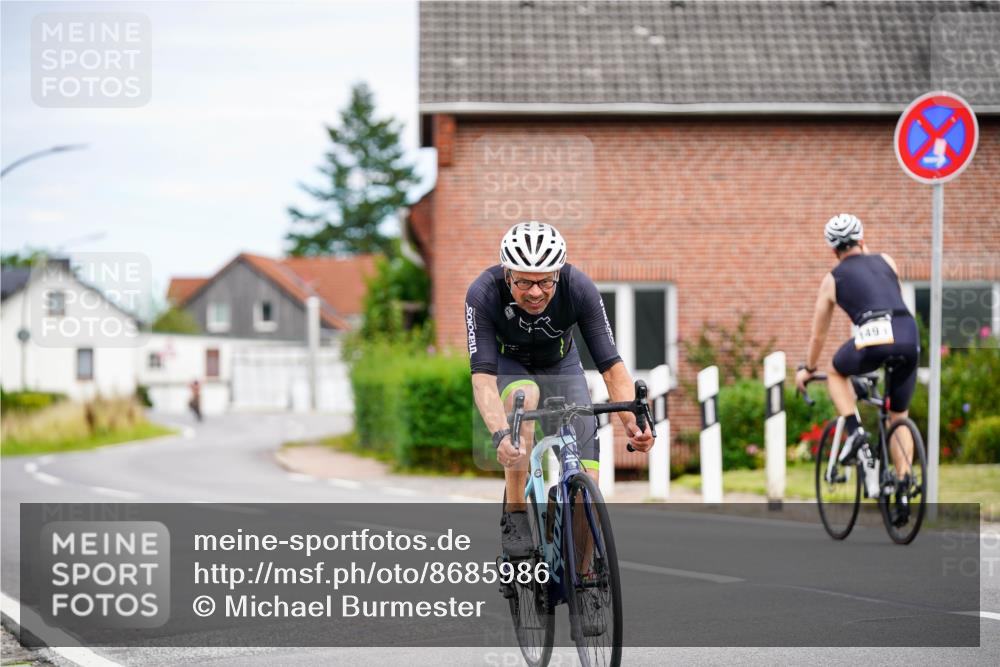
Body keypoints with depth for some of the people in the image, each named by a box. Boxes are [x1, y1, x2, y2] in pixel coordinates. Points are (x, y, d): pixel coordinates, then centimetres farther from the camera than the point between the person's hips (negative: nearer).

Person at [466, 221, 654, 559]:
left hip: (559, 364, 2)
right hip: (507, 364, -2)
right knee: (524, 395, -36)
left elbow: (611, 365, -31)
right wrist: (500, 435, -57)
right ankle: (514, 516, -27)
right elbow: (483, 375, -41)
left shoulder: (579, 288, -31)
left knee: (585, 433, -18)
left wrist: (632, 422, -48)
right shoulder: (484, 294, -35)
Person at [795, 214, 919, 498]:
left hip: (873, 339, -3)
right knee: (899, 416, 20)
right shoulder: (886, 261, 25)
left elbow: (818, 335, 28)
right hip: (909, 337, 3)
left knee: (837, 373, 30)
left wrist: (807, 369, 42)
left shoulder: (832, 279, 20)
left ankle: (855, 432, 10)